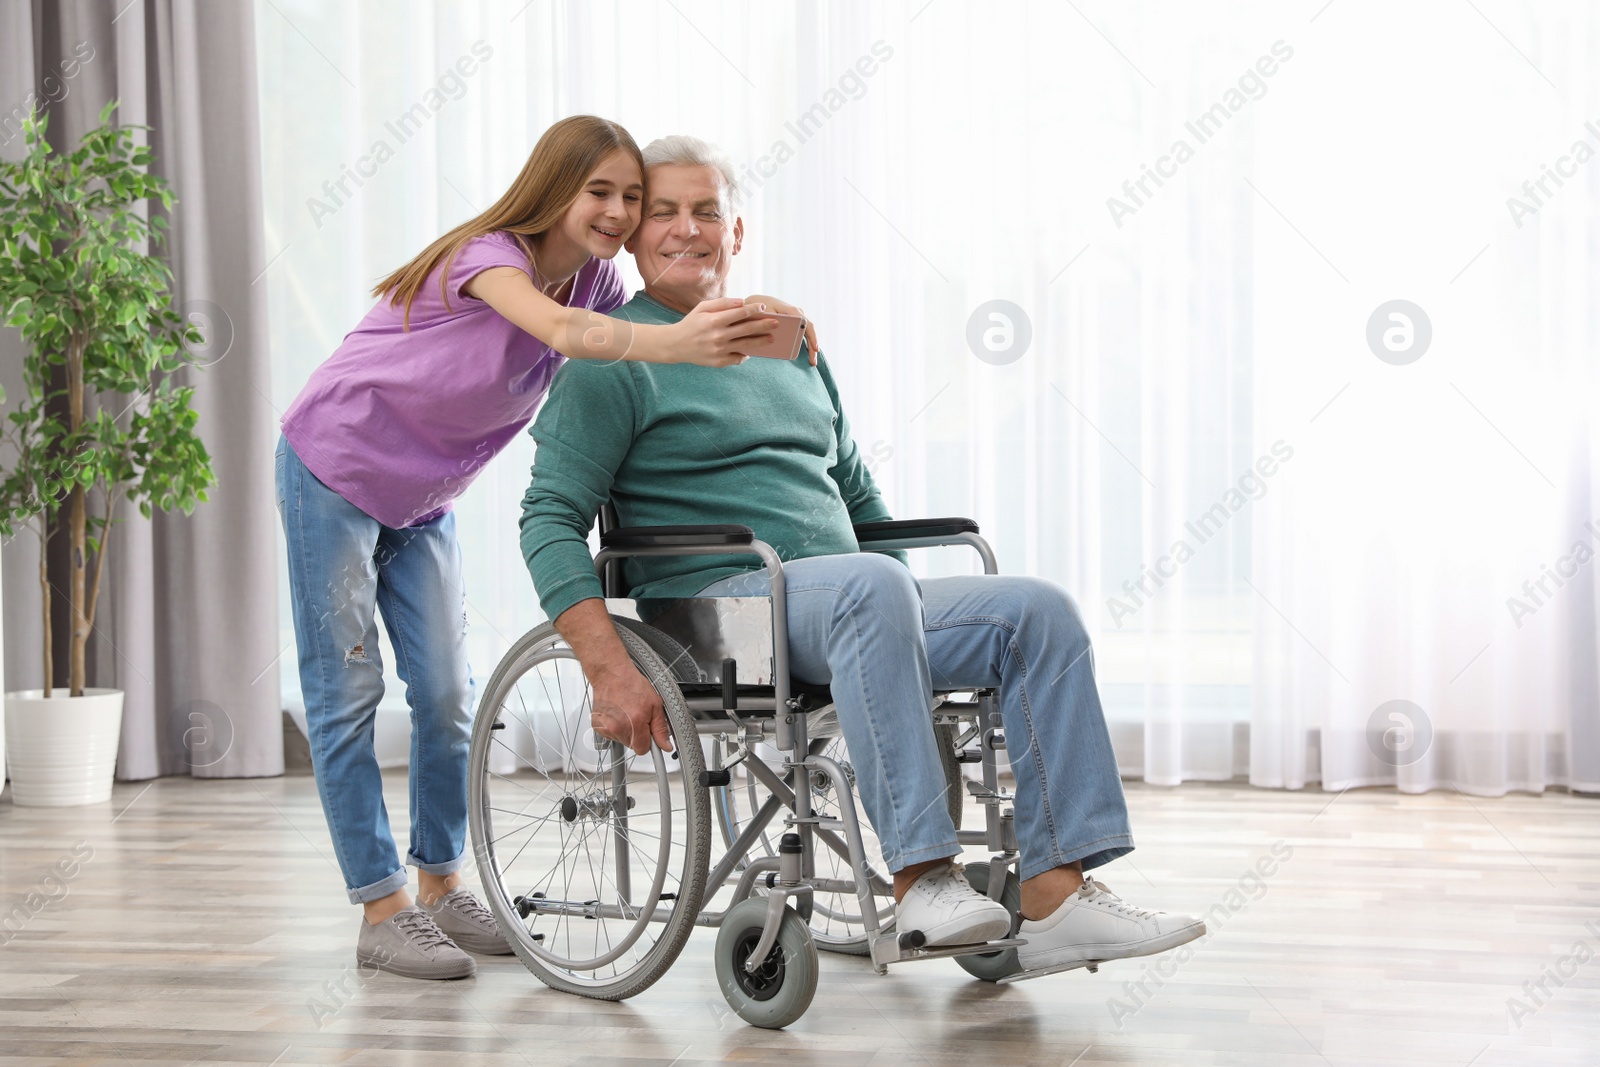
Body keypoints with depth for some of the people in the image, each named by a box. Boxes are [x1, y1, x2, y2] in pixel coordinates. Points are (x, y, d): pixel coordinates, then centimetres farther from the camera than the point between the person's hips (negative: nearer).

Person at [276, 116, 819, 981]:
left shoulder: (597, 278, -6)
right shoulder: (487, 256, -30)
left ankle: (440, 884, 16)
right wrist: (676, 343, -68)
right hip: (334, 470, -7)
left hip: (423, 498, 7)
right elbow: (564, 332, -50)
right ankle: (381, 910, 0)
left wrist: (750, 321, -34)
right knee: (347, 691, -4)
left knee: (446, 691, 4)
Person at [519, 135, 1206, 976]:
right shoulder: (615, 362, 1)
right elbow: (550, 520, -8)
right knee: (871, 584, -37)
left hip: (847, 605, 7)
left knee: (1039, 609, -14)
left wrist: (915, 613, 18)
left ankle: (1055, 896, -20)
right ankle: (920, 879, -39)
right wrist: (610, 669, -21)